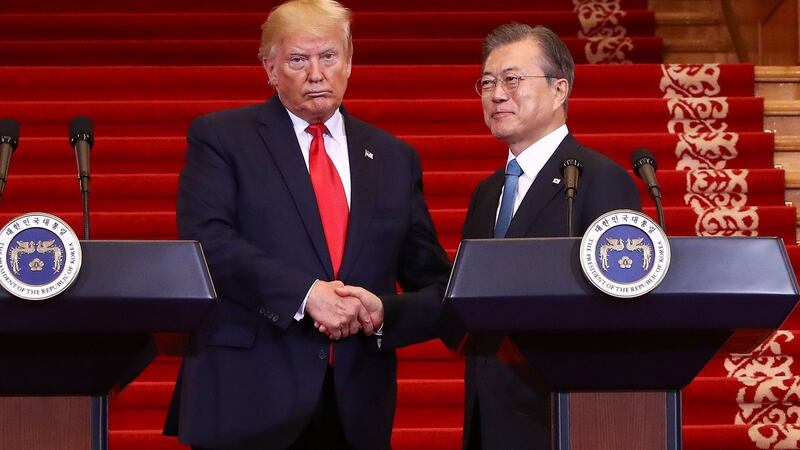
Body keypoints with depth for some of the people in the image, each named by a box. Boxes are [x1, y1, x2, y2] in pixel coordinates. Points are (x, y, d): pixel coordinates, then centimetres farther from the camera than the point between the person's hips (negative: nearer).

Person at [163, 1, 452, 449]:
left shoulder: (395, 159, 13)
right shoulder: (221, 138, 3)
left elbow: (436, 289, 12)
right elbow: (206, 240, -12)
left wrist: (385, 313, -9)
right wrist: (306, 294, -21)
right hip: (246, 401, -3)